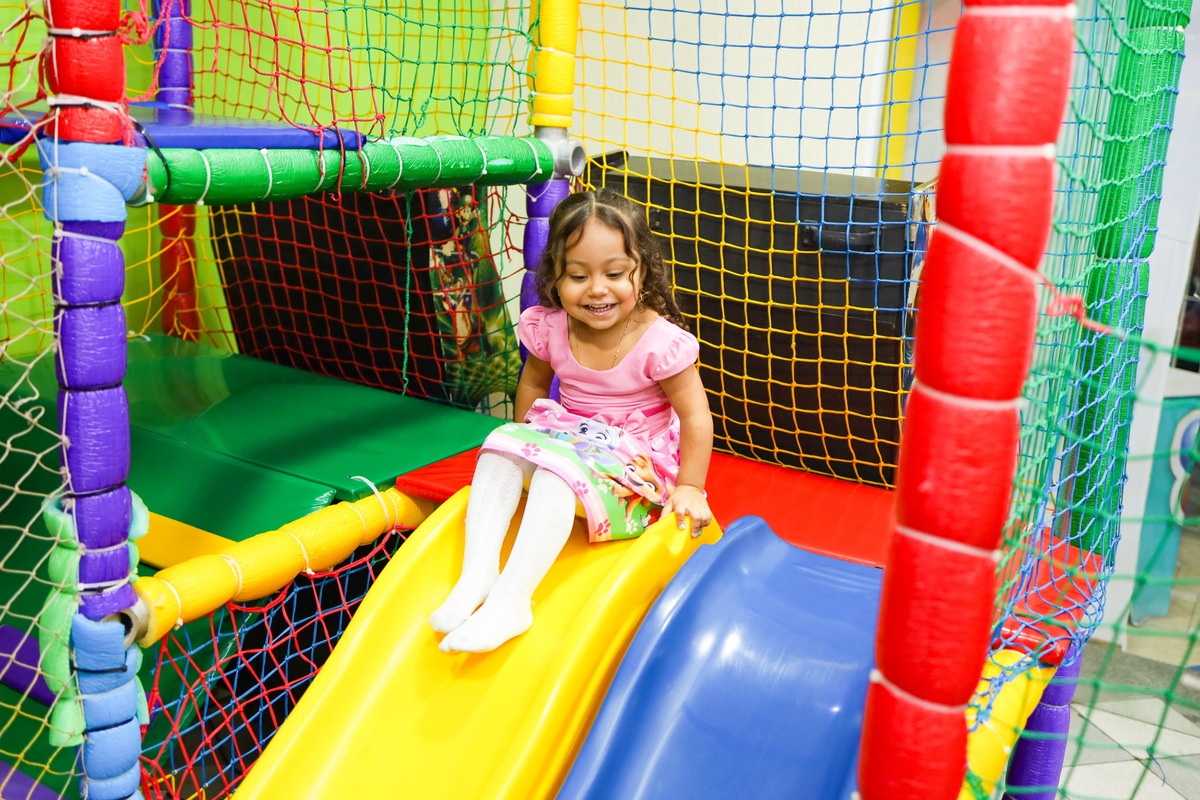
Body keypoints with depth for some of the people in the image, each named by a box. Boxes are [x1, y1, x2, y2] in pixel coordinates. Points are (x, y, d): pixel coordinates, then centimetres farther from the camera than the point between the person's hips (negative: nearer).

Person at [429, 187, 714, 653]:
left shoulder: (660, 342, -21)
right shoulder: (549, 327, -7)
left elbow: (695, 417, -13)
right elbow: (534, 381, 14)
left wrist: (689, 489, -12)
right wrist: (525, 439, 13)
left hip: (635, 455, -5)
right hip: (566, 436, 6)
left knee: (560, 468, -33)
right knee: (503, 445, -20)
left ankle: (510, 598, -37)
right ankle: (477, 573, -27)